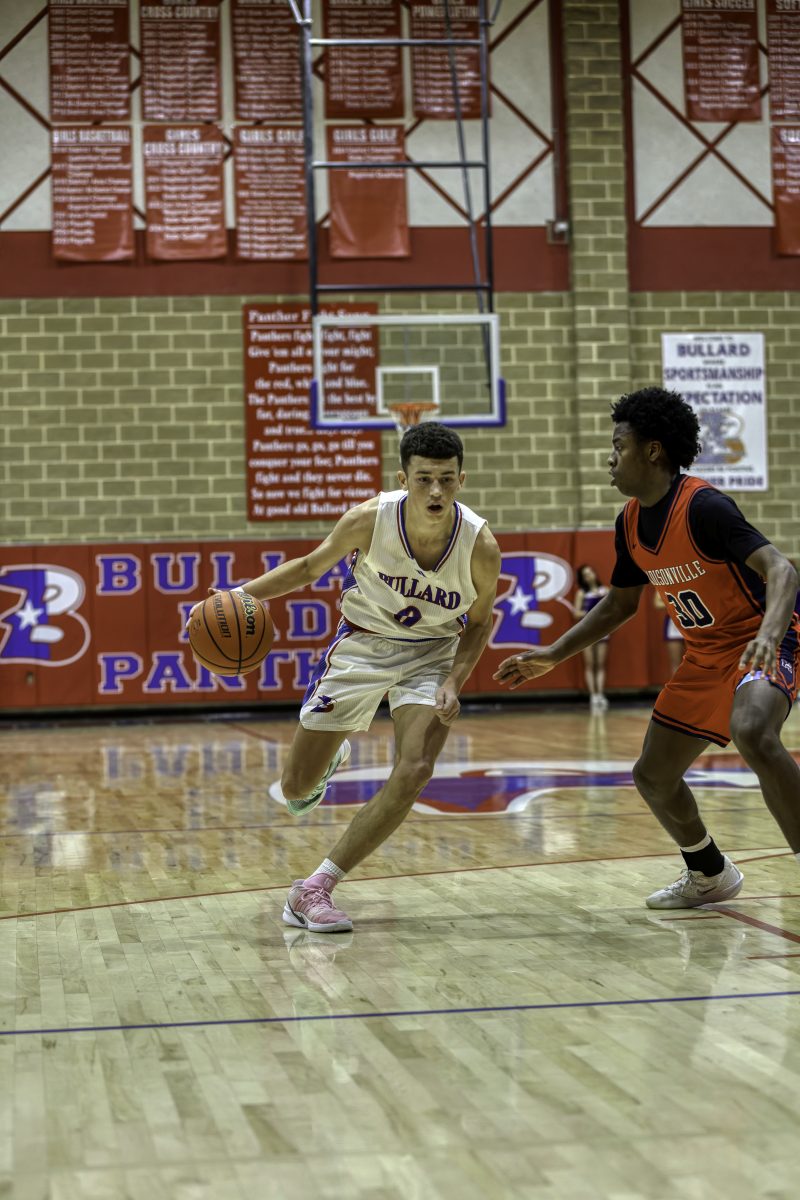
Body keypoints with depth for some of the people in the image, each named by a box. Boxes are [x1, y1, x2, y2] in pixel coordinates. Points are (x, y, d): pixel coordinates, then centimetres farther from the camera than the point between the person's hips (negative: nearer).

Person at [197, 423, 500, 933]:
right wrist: (243, 593, -18)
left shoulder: (480, 545, -24)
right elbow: (310, 567, -5)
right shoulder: (370, 519, -25)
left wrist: (454, 684, -19)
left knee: (415, 772, -24)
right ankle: (330, 758, 45)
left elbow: (479, 621, -4)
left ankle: (315, 890, -11)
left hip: (432, 654, 0)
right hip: (362, 643, 0)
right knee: (296, 788, 4)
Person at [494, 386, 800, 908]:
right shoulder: (631, 522, 2)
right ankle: (710, 875, 37)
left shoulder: (703, 506, -23)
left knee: (752, 734, -39)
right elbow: (620, 604, 17)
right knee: (653, 776, 12)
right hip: (707, 655, 9)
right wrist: (552, 655, 14)